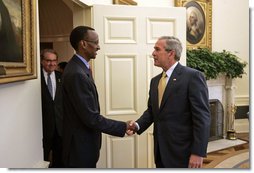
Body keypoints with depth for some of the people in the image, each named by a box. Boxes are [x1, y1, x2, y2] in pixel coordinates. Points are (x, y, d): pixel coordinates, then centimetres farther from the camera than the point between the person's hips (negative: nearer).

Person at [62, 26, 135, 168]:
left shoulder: (78, 68, 7)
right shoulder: (77, 74, -24)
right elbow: (91, 118, -25)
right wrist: (123, 127, -17)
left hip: (82, 144, 9)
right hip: (81, 147, -9)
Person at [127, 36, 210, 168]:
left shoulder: (192, 76, -11)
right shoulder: (155, 80, 13)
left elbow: (202, 117, -15)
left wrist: (198, 152, -18)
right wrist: (138, 125, -5)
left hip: (182, 152, -6)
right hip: (161, 151, 7)